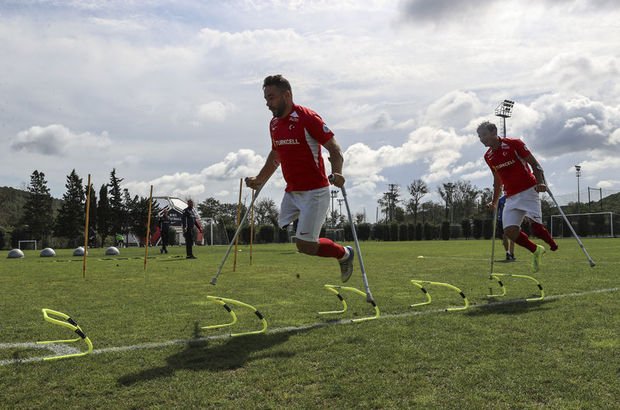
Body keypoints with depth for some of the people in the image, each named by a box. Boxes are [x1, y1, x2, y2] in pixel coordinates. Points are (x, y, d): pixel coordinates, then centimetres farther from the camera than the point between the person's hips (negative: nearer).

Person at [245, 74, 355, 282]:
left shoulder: (307, 118, -13)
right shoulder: (274, 123, 10)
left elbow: (335, 149, -13)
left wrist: (336, 174, -30)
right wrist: (259, 180, 26)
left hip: (314, 192, -7)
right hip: (291, 193, 7)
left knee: (305, 245, -8)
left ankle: (344, 254, 17)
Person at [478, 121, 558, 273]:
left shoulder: (514, 144, -7)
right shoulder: (488, 157, 9)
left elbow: (534, 163, -5)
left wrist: (540, 182, -22)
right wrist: (494, 201, 27)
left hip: (528, 190, -5)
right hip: (511, 197, 5)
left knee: (536, 226, -20)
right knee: (510, 231, -12)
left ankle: (554, 247, 10)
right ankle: (536, 251, 13)